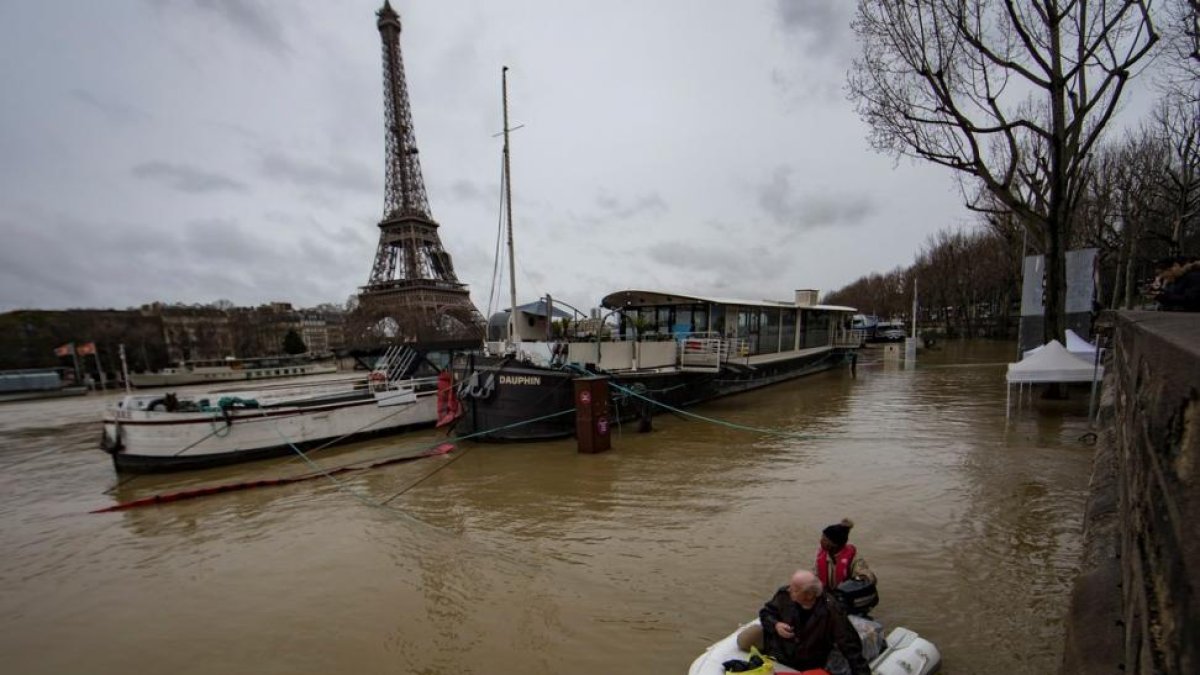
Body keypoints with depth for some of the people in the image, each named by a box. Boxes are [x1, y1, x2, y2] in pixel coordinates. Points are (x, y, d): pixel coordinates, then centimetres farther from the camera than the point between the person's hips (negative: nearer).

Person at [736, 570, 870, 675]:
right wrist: (775, 625, -24)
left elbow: (849, 644, -21)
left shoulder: (830, 611, -28)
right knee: (745, 639, -19)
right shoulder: (785, 594, -18)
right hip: (778, 644, 3)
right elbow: (766, 612, -2)